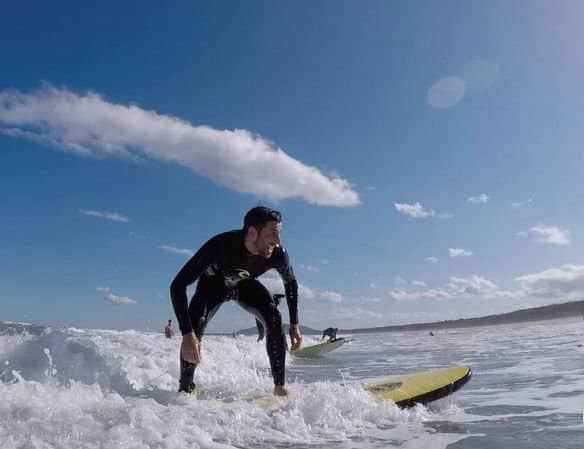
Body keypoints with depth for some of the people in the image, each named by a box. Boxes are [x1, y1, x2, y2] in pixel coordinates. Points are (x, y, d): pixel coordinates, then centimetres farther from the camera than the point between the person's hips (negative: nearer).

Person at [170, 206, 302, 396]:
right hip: (213, 282, -2)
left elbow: (291, 283, -9)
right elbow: (177, 286, -41)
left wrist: (294, 325, -12)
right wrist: (186, 334, -50)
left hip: (245, 284, 2)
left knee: (274, 318, -22)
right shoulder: (220, 245, -43)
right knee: (195, 326, -25)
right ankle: (185, 388, -4)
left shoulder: (277, 254, -32)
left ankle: (280, 387, -12)